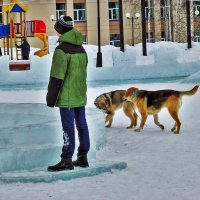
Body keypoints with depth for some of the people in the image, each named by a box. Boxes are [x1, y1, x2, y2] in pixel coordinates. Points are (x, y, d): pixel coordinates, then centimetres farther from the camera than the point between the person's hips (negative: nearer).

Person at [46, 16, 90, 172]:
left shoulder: (62, 50, -15)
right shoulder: (81, 49, 12)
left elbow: (56, 77, -17)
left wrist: (51, 97, -12)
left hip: (67, 97, -8)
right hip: (80, 96, 8)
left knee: (68, 127, -7)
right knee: (82, 125, 10)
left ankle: (67, 160, -6)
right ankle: (83, 157, 17)